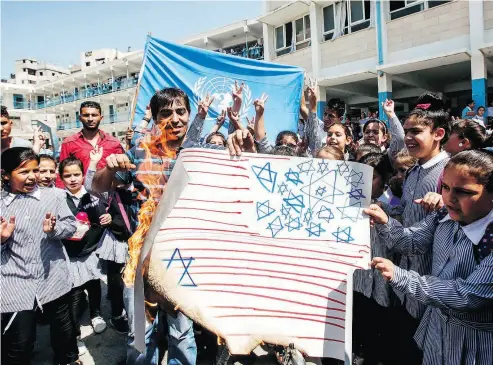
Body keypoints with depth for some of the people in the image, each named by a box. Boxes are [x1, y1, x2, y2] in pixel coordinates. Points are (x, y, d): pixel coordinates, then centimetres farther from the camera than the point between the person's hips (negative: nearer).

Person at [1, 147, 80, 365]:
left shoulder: (53, 196, -3)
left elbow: (71, 225, -2)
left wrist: (54, 229, -20)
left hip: (53, 279, 1)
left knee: (63, 327, 22)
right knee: (19, 342, 7)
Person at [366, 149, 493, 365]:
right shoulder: (445, 216, -9)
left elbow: (467, 296, -29)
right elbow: (413, 243, 3)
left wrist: (400, 277, -32)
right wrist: (385, 224, -17)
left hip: (474, 341, -5)